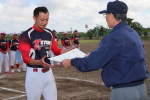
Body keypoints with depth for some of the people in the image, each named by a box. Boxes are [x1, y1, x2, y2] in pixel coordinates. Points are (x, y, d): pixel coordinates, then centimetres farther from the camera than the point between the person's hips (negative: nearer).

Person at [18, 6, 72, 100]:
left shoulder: (49, 33, 8)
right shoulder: (26, 35, -12)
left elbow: (56, 51, 13)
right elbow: (25, 58, -16)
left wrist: (71, 50, -2)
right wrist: (39, 62, -33)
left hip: (48, 72, 6)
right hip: (34, 74, -5)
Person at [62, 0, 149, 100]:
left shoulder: (114, 37, -18)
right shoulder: (134, 33, 8)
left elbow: (92, 62, -16)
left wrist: (72, 62, -1)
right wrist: (93, 55, 23)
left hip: (124, 91, -8)